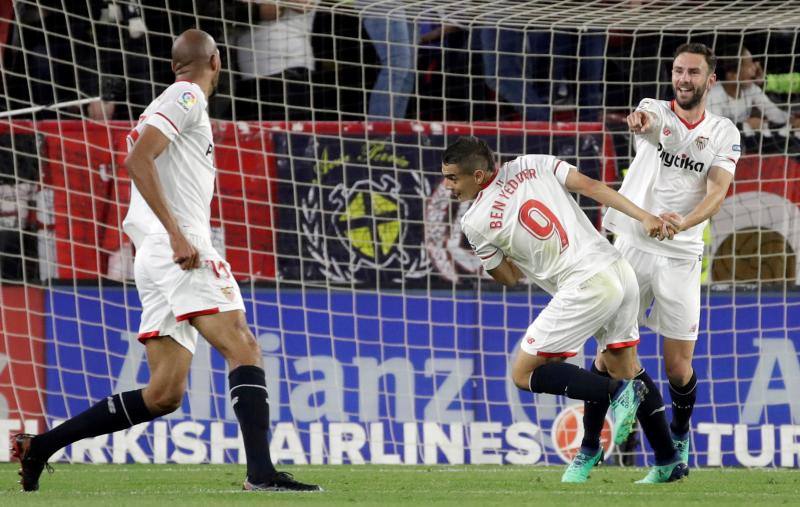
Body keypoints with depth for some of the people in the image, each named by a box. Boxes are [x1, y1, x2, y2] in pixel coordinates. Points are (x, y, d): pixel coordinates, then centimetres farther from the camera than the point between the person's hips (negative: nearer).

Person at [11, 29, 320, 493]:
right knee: (243, 348, -15)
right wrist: (177, 234, -22)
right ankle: (261, 472, -27)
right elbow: (138, 159, -17)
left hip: (159, 259, 9)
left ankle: (41, 446, 7)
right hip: (180, 250, -9)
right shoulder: (186, 98, -2)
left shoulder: (179, 101, 26)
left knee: (164, 395, 5)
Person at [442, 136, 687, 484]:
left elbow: (510, 278, 10)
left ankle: (618, 393, -10)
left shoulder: (475, 223, -2)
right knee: (626, 369, 24)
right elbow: (589, 185, 1)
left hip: (585, 286, -7)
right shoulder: (533, 165, 9)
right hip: (621, 272, 7)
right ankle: (669, 461, 22)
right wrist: (644, 217, 0)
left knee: (524, 374, 3)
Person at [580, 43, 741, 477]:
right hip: (632, 246, -1)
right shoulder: (655, 111, 2)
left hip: (680, 256, 1)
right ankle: (589, 446, 7)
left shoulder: (724, 133, 5)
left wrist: (685, 221, -28)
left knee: (678, 367, 2)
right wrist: (639, 120, -50)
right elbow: (645, 120, -24)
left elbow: (718, 189, -8)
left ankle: (680, 433, 30)